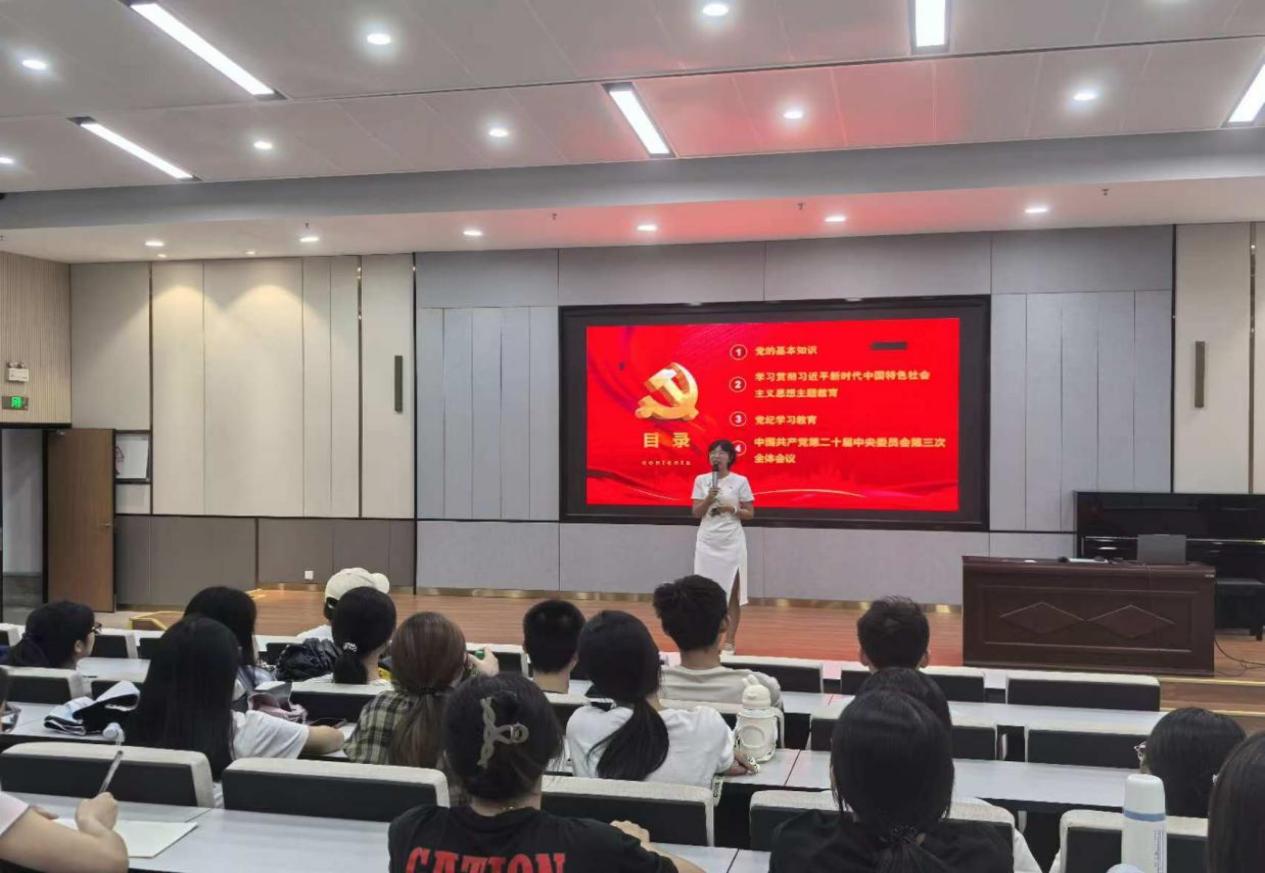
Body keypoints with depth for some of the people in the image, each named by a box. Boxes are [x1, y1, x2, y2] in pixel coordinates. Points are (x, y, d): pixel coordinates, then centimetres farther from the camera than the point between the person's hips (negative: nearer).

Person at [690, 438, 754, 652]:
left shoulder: (740, 481, -2)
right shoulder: (701, 480, 4)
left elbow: (750, 514, 2)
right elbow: (696, 513, 2)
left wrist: (733, 509, -15)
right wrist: (708, 500, -15)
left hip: (731, 543, -2)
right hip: (707, 542, 2)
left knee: (732, 591, 1)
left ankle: (730, 640, 7)